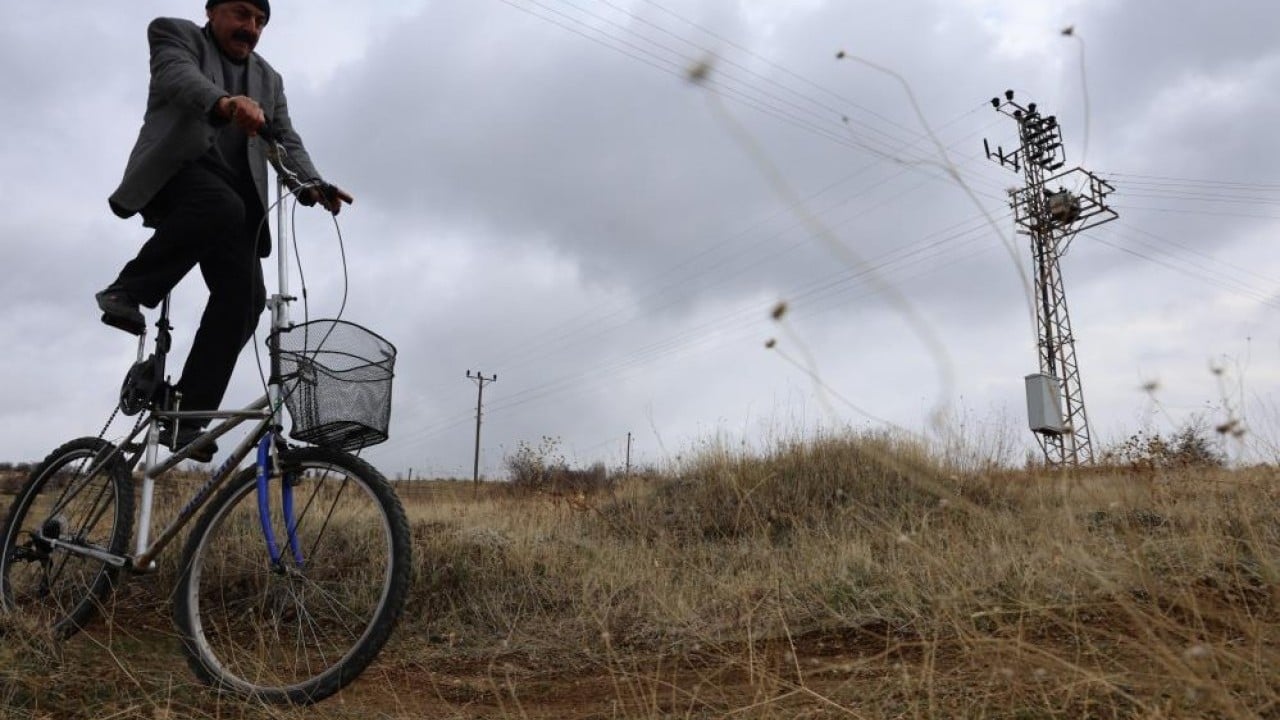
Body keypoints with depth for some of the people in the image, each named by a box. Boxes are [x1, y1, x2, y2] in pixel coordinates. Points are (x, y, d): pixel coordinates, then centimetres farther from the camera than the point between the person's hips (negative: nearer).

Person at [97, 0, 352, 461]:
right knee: (224, 208, -38)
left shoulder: (269, 79, 24)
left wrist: (313, 185, -11)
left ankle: (187, 415, -10)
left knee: (245, 297, -14)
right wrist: (225, 103, -36)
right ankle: (129, 290, -18)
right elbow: (178, 77, -13)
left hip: (235, 193, 5)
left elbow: (287, 141, 11)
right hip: (176, 170, -4)